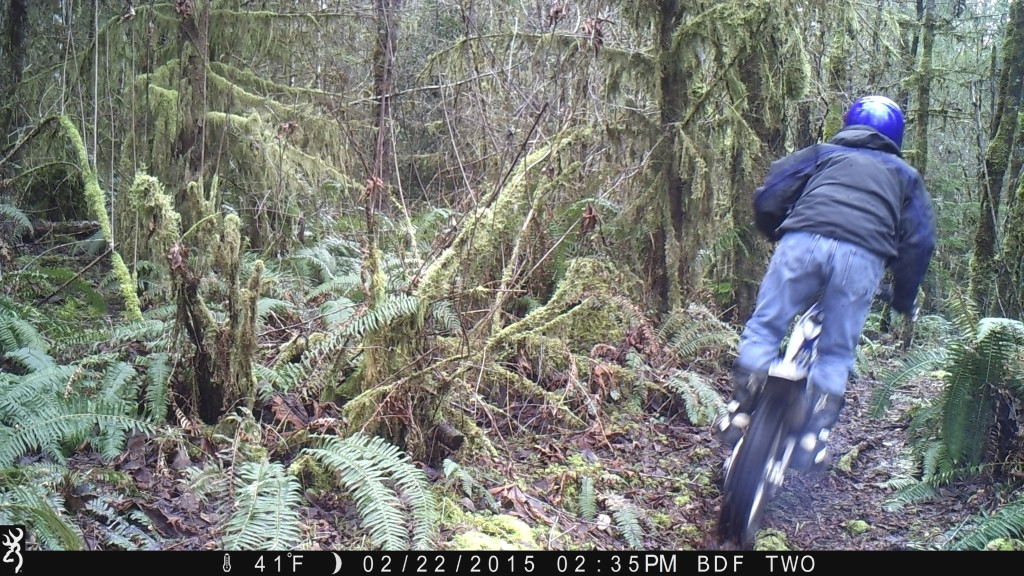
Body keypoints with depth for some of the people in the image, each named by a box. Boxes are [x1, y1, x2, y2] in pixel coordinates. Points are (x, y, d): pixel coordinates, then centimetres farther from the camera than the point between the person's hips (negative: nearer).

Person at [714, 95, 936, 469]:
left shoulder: (823, 153, 31)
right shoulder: (905, 175, 33)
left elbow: (768, 197, 19)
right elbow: (919, 240, 21)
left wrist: (778, 236, 38)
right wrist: (903, 301, 29)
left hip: (804, 240, 0)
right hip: (862, 256, 1)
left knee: (764, 328, 13)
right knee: (837, 353, 14)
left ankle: (739, 411, 10)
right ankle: (817, 435, 9)